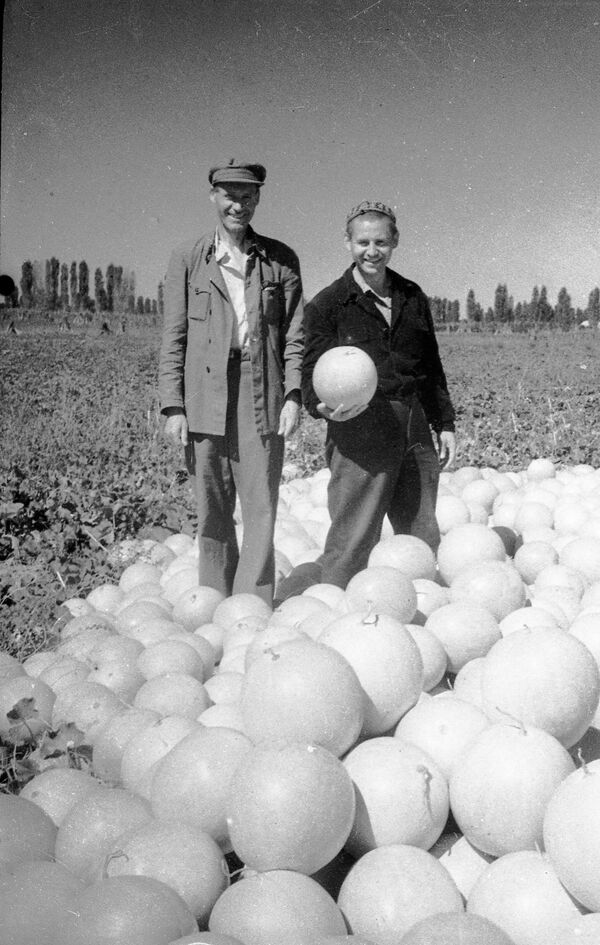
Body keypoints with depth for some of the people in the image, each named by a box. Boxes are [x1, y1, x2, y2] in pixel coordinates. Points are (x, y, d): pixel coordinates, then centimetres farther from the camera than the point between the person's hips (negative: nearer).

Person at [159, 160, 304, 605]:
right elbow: (174, 337, 6)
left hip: (262, 395, 0)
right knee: (212, 513, 7)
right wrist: (173, 405, -1)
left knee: (261, 510, -4)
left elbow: (295, 333, 8)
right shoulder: (188, 258, 9)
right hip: (205, 397, 1)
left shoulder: (281, 259, 10)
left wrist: (294, 394, -4)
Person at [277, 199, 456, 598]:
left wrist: (444, 422, 18)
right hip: (360, 435, -5)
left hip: (414, 432, 6)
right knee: (350, 553, -7)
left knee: (424, 544, 10)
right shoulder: (327, 305, 1)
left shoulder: (412, 297, 16)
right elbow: (312, 371, -2)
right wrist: (323, 405, -24)